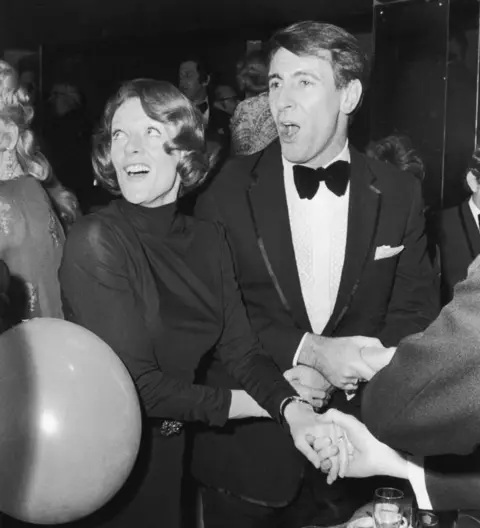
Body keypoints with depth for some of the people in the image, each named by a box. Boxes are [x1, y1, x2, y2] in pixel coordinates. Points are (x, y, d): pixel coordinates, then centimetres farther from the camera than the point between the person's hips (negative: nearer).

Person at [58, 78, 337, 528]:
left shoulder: (208, 240, 0)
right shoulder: (96, 241, -18)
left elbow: (240, 349, -5)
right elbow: (135, 383, -21)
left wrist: (293, 407, -24)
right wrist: (266, 405, -17)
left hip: (175, 447, 6)